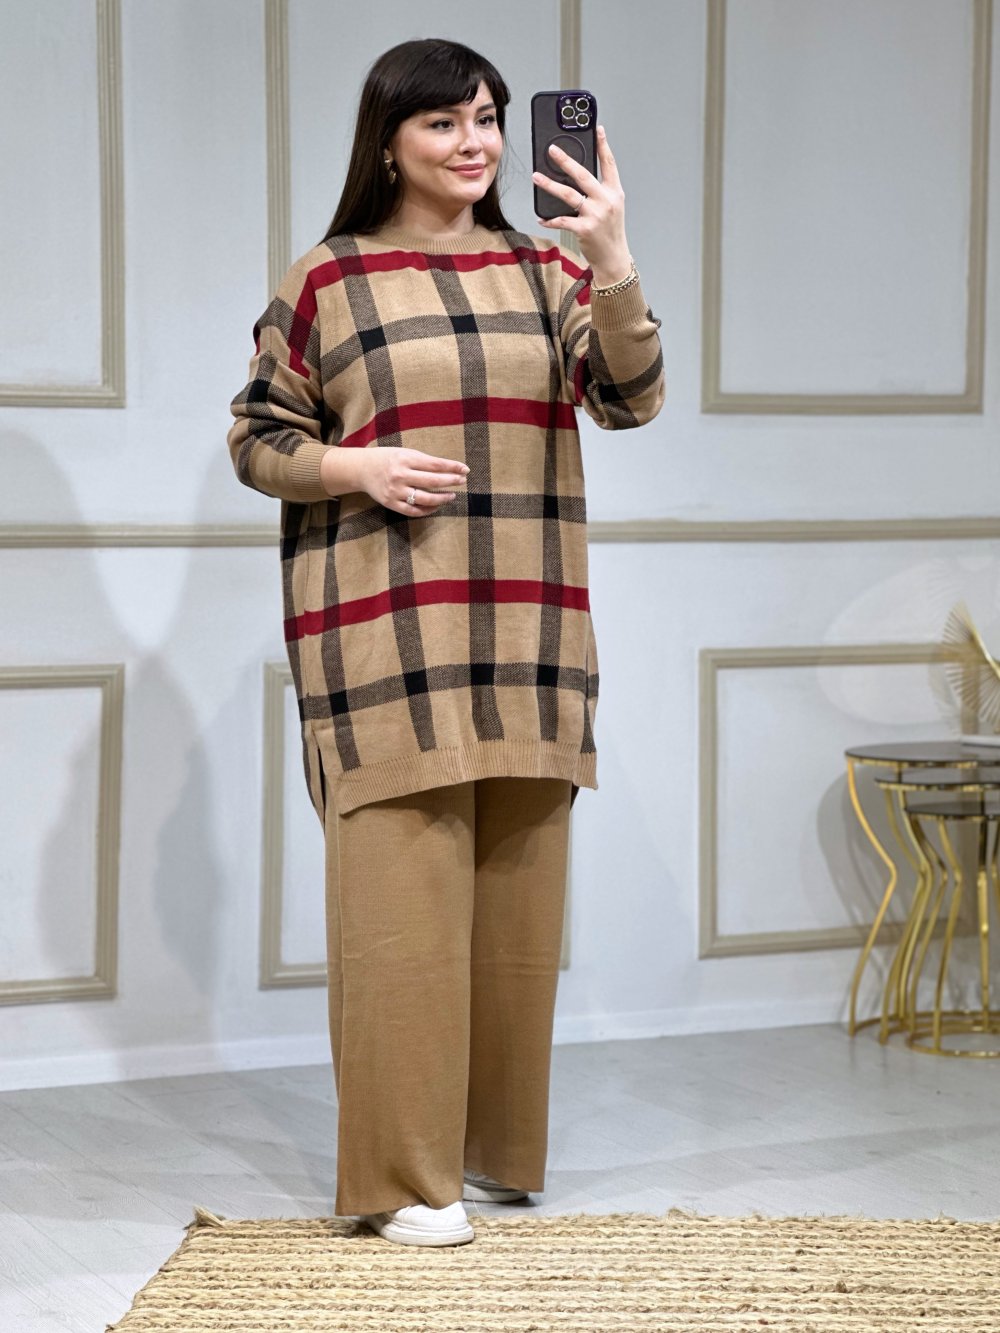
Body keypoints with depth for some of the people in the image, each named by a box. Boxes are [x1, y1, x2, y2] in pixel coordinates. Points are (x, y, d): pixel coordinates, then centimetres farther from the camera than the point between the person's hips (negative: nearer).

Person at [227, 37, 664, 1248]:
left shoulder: (544, 269, 9)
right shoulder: (328, 279, 2)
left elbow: (630, 400, -5)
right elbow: (256, 439, 5)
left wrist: (614, 263, -20)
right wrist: (355, 468, -13)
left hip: (524, 637, 4)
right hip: (384, 637, -3)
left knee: (515, 897, 8)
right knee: (404, 897, -6)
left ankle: (495, 1146, 21)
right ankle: (405, 1177, 1)